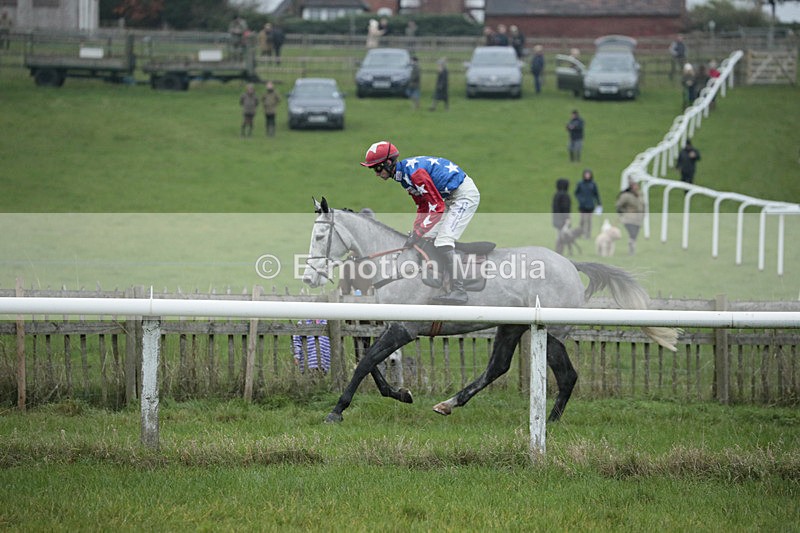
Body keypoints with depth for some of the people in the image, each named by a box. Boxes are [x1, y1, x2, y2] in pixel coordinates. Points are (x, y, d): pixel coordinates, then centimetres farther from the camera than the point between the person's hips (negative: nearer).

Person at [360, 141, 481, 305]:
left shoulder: (414, 172, -26)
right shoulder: (403, 174, 6)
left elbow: (437, 207, -27)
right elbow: (423, 206, 13)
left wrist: (418, 233, -25)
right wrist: (415, 231, 1)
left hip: (465, 195, -11)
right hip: (450, 198, 11)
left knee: (443, 241, -18)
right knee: (427, 239, 9)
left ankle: (458, 290, -21)